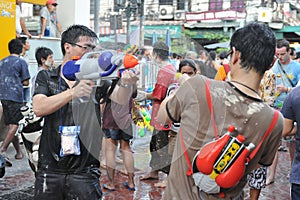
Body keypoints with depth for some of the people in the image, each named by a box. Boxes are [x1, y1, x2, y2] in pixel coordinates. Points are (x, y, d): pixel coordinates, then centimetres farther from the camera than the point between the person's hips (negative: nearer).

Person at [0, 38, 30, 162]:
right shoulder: (21, 62, -3)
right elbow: (26, 82, -2)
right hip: (15, 97, -6)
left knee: (11, 125, 8)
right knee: (16, 125, -2)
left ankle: (19, 152, 14)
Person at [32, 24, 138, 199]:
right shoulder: (46, 77, 5)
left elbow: (120, 99, -13)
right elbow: (38, 108, -12)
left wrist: (126, 83, -35)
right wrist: (73, 92, -26)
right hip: (50, 170, 1)